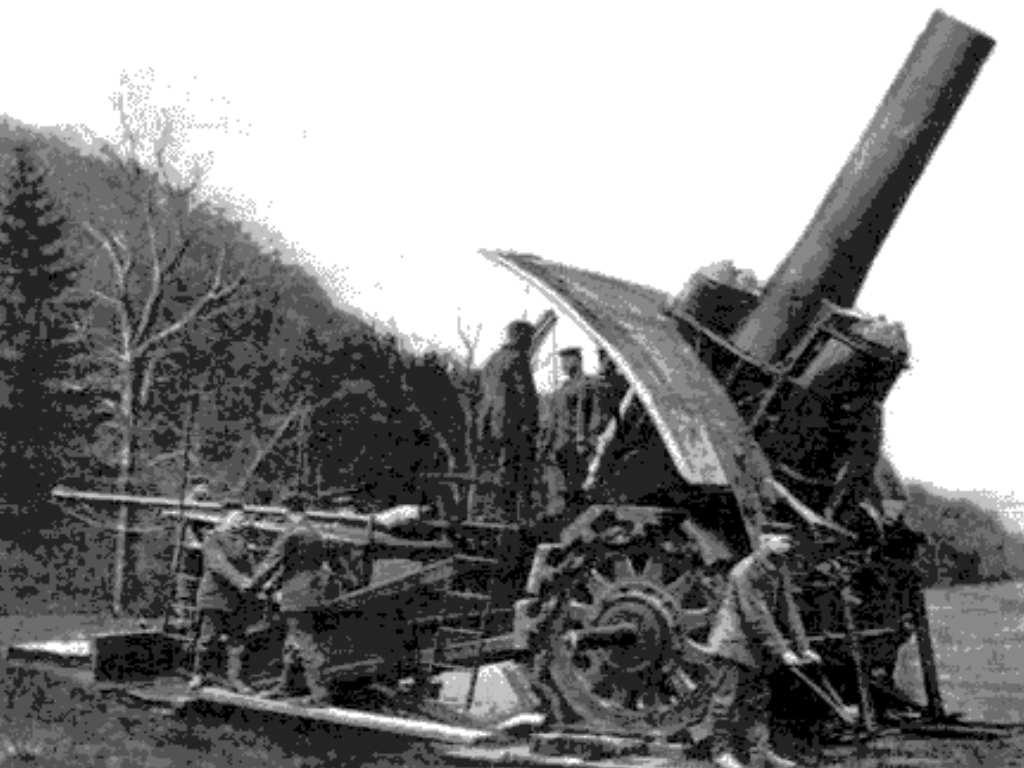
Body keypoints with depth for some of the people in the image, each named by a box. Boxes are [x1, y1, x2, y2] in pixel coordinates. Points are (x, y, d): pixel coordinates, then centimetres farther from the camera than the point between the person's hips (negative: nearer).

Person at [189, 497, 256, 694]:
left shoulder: (240, 540, 12)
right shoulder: (212, 540, -10)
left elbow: (247, 565, 8)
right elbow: (219, 564, -25)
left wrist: (247, 583, -14)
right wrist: (239, 580, -39)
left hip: (236, 598, 6)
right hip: (214, 596, -5)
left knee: (237, 640, 3)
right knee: (207, 638, 1)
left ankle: (234, 678, 11)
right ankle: (200, 674, 20)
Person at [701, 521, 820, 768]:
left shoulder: (779, 570, 4)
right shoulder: (744, 572, -23)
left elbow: (788, 610, 5)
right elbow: (757, 618, -25)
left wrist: (803, 647, 0)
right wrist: (782, 651, -24)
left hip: (755, 645, 8)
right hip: (733, 641, -8)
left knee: (758, 697, 11)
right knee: (727, 698, -2)